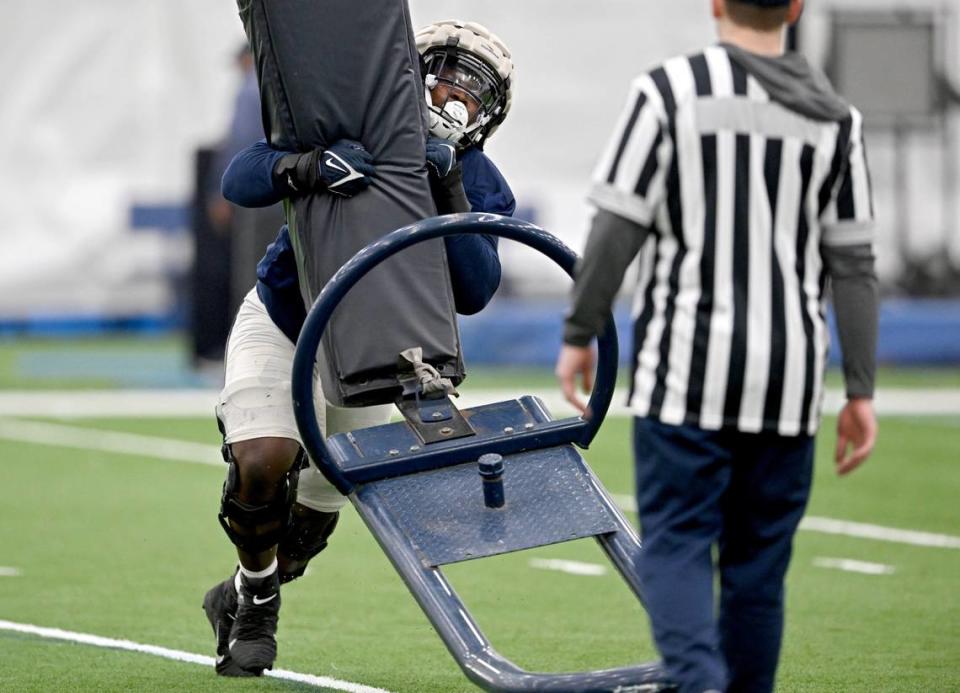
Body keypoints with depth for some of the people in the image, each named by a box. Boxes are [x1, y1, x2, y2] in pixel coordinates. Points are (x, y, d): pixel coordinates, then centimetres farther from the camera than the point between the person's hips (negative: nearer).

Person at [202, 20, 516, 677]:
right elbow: (239, 180, -30)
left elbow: (472, 293, -26)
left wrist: (451, 201, -37)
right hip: (280, 326, -3)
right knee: (263, 464, -24)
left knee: (321, 509, 9)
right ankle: (257, 589, 5)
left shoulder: (481, 189, -12)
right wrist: (303, 168, -50)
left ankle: (246, 599, 40)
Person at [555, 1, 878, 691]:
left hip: (685, 373, -3)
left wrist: (578, 337, 3)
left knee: (675, 548, -1)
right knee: (757, 562, 11)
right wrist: (861, 393, 7)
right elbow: (854, 265, 3)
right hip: (787, 378, 3)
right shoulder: (835, 119, 4)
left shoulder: (668, 92, -6)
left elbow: (616, 229, -8)